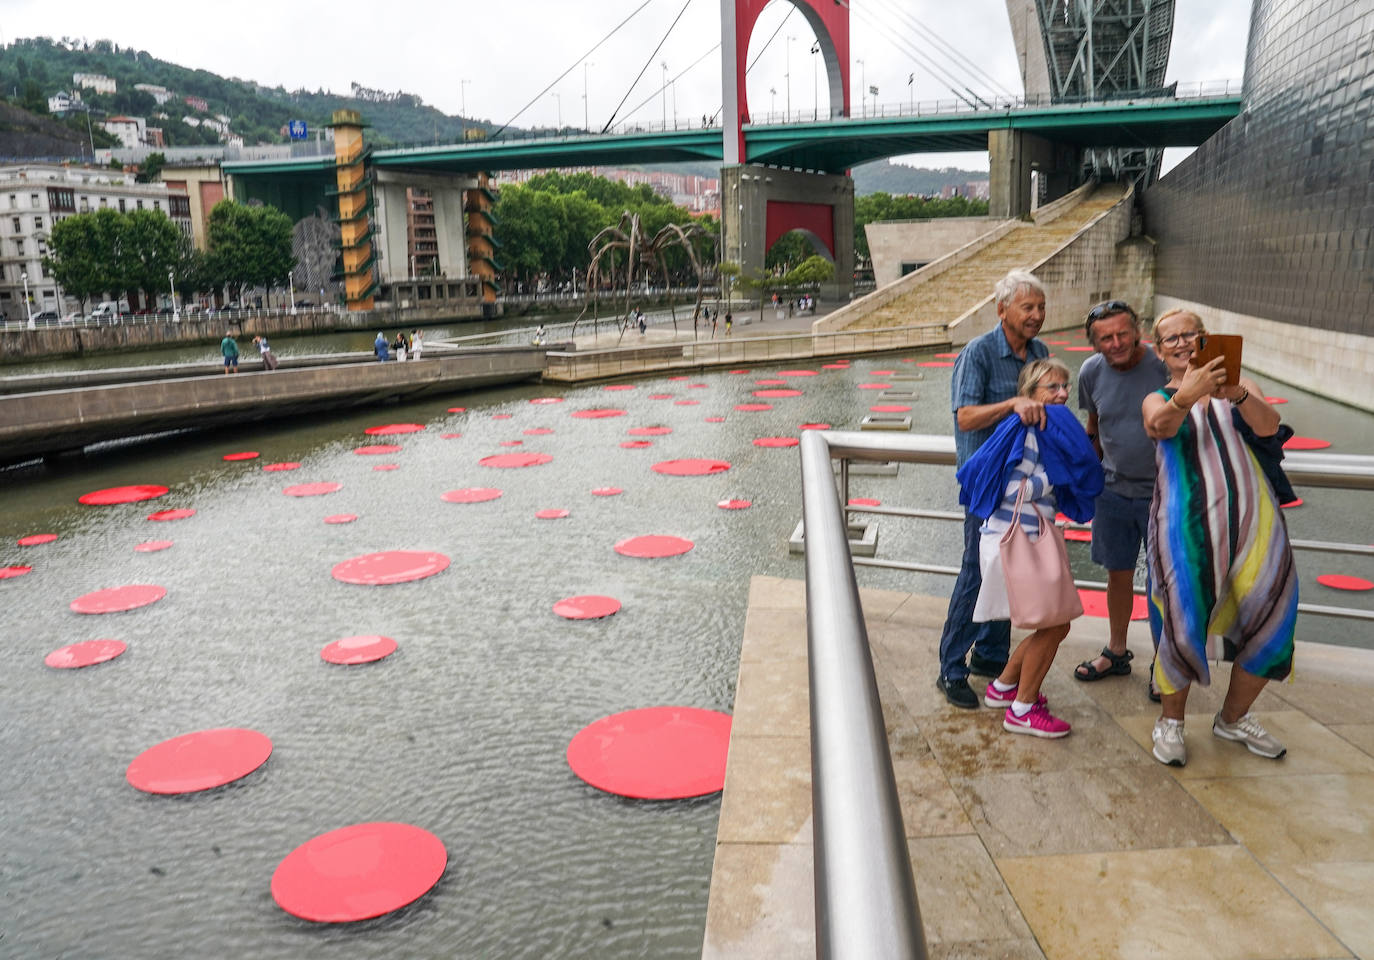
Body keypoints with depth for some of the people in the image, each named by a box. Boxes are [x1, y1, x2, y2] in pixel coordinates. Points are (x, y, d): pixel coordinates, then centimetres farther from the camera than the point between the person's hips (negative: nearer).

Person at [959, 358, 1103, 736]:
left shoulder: (1052, 427, 14)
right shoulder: (1027, 431, -15)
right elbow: (1015, 490, -19)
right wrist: (1057, 475, -7)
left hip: (1031, 541, 10)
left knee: (1054, 624, 15)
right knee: (1054, 623, -3)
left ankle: (1004, 687, 30)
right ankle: (1022, 710, 9)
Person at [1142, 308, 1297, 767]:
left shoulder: (1239, 386, 13)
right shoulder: (1157, 400, 11)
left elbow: (1269, 426, -7)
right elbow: (1162, 426, -14)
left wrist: (1238, 395, -29)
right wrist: (1186, 396, -37)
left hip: (1251, 517, 2)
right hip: (1186, 523, -2)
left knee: (1269, 617, 5)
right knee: (1183, 622, -8)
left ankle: (1233, 718, 28)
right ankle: (1170, 721, 15)